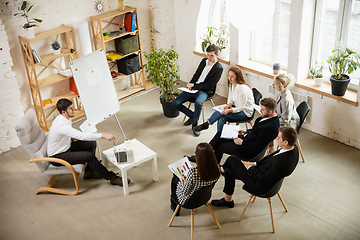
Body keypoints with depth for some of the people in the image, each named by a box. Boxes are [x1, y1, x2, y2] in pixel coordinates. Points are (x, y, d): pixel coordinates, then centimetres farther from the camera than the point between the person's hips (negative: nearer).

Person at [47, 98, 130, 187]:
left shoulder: (66, 118, 0)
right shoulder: (61, 125, -31)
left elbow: (74, 134, 16)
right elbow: (81, 136, -40)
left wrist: (88, 134, -2)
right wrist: (103, 135, -42)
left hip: (66, 147, 10)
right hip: (57, 156, -10)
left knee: (91, 143, 3)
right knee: (89, 156, -23)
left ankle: (88, 172, 14)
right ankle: (111, 177, -10)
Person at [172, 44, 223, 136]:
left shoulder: (218, 68, -10)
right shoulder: (204, 61, 11)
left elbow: (209, 86, -13)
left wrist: (194, 86, -15)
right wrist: (190, 84, -3)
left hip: (204, 91, -7)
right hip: (193, 88, 7)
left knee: (198, 103, -40)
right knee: (175, 103, -8)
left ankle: (195, 125, -15)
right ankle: (192, 115, 13)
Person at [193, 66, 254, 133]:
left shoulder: (243, 88, -26)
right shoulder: (232, 84, 0)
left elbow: (241, 108, -23)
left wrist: (229, 110, -36)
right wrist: (229, 104, -9)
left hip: (245, 113, -8)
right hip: (236, 107, 8)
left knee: (221, 112, -24)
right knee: (221, 119, -23)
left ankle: (206, 124, -6)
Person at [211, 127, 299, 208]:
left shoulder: (281, 164, -39)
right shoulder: (293, 148, -11)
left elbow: (263, 180, -27)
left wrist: (250, 167, -13)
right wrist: (255, 164, 3)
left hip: (259, 186, -9)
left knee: (232, 159, -1)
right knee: (229, 172, 17)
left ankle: (222, 169, 35)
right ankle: (228, 200, 36)